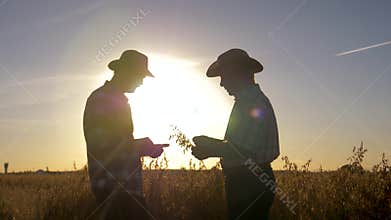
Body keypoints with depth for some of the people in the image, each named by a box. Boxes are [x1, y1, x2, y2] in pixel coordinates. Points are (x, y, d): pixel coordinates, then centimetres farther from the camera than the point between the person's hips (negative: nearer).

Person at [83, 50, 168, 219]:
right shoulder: (100, 99, -8)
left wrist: (142, 146, 13)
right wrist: (141, 147, -12)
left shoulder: (117, 99, 22)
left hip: (126, 187, 9)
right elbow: (100, 144, -18)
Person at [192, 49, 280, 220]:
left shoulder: (250, 101, -14)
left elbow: (246, 151, -21)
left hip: (248, 184, -10)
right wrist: (214, 145, 15)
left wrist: (211, 149, -8)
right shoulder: (256, 98, 19)